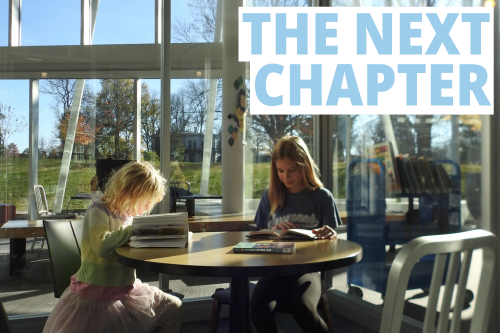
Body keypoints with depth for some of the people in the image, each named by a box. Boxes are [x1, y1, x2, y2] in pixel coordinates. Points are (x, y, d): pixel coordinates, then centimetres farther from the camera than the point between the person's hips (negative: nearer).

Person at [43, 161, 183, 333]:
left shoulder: (128, 215, 6)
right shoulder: (98, 211, -16)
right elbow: (102, 246, -34)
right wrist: (133, 230, -24)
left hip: (127, 290, 7)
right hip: (96, 295, -7)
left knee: (174, 307, 4)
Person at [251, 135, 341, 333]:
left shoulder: (322, 197, 3)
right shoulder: (270, 196, 9)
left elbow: (332, 238, 5)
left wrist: (330, 236, -19)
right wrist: (274, 230, -6)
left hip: (308, 267, -2)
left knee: (302, 309, -34)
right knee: (259, 310, -30)